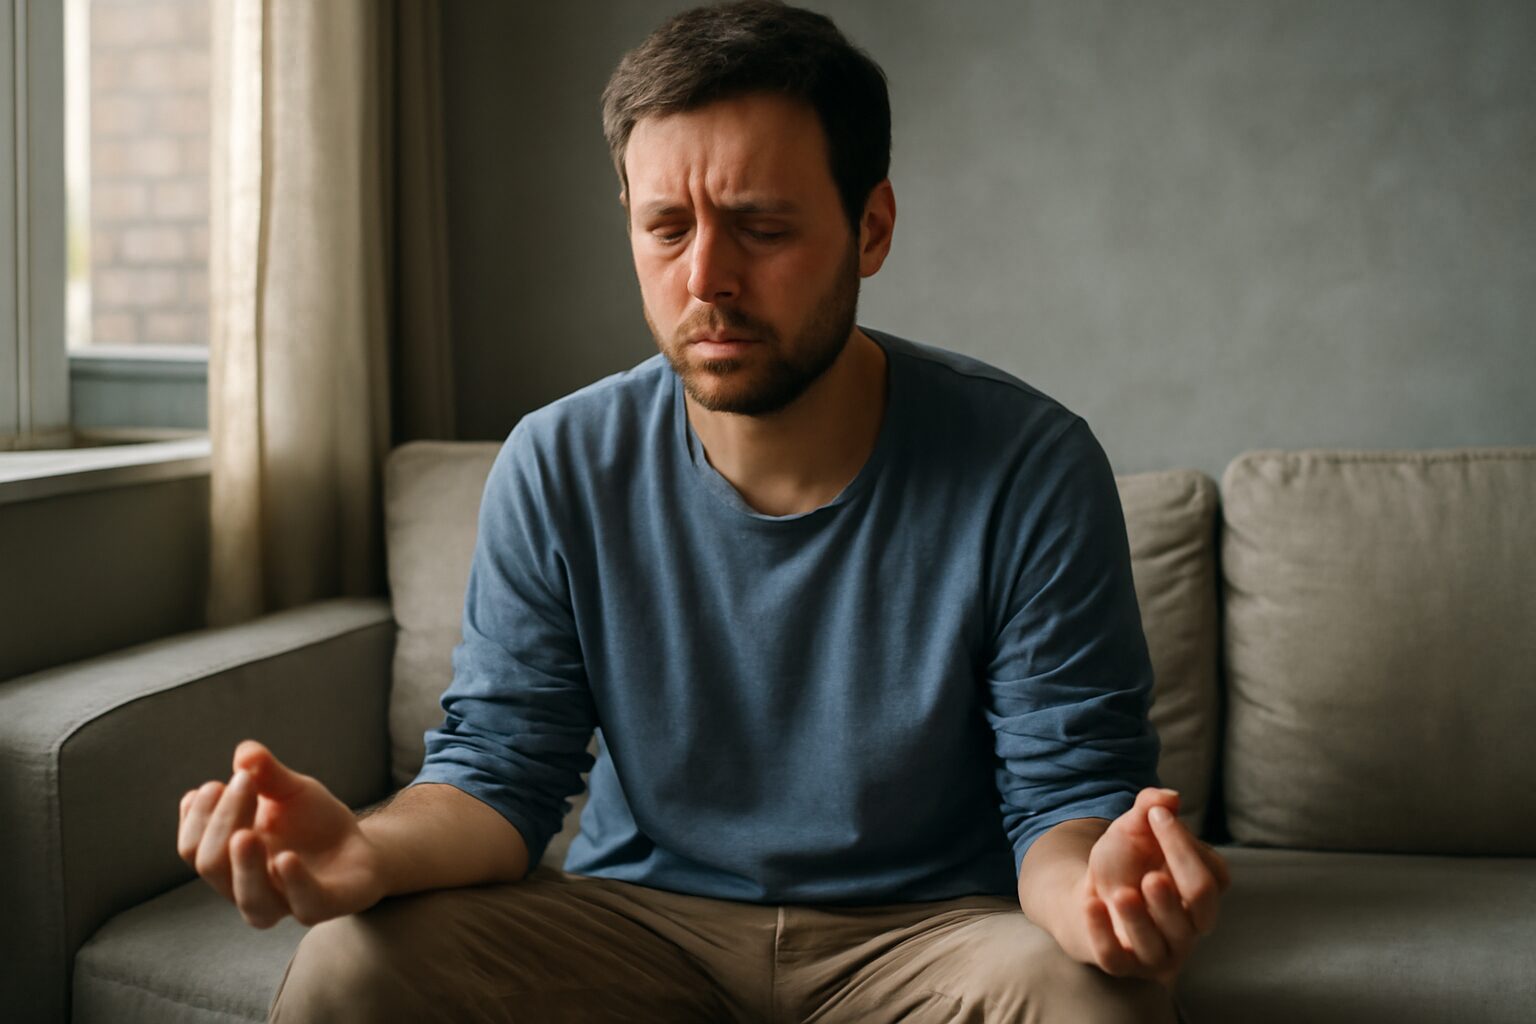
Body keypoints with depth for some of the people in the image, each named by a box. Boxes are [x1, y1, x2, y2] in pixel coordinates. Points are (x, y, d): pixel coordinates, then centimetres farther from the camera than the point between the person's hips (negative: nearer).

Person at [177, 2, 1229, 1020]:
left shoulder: (1030, 469, -15)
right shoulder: (557, 469, -7)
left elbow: (1065, 790, -12)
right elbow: (500, 765, -4)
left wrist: (1091, 884, -38)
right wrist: (372, 850, -28)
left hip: (931, 926, -1)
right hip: (640, 913, 2)